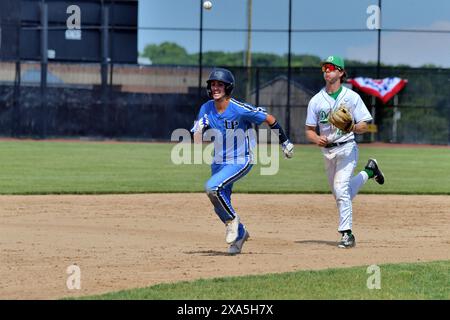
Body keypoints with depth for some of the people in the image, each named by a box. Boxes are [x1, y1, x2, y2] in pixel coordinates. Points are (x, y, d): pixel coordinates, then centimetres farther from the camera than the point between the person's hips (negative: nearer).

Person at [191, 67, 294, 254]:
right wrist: (200, 128, -28)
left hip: (241, 161, -6)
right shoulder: (206, 109, -4)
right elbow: (197, 141, -5)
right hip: (219, 161, 6)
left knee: (212, 187, -27)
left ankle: (232, 220, -4)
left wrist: (284, 142, -1)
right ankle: (239, 234, 38)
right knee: (220, 205, 12)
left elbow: (269, 119, -9)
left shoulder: (240, 109, -20)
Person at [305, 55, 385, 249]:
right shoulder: (316, 100, 5)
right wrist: (317, 139, -15)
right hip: (327, 151, 5)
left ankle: (346, 234, -17)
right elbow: (309, 130, 7)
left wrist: (353, 128, -25)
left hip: (346, 148, -5)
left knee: (341, 189, -21)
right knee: (341, 195, 15)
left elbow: (364, 126, -3)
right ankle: (369, 171, 41)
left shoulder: (351, 97, -4)